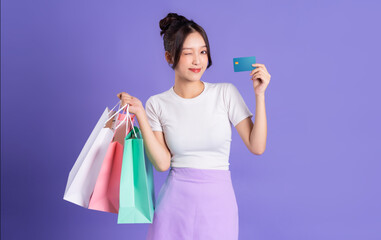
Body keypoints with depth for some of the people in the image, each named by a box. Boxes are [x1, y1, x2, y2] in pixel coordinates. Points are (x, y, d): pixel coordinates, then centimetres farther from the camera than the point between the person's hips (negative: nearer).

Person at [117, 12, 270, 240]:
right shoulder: (157, 104, -1)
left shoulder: (226, 93, -3)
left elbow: (257, 147, -7)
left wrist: (259, 94, -12)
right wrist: (140, 114, -11)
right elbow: (162, 163, -8)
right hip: (176, 200, 0)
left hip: (219, 200, 0)